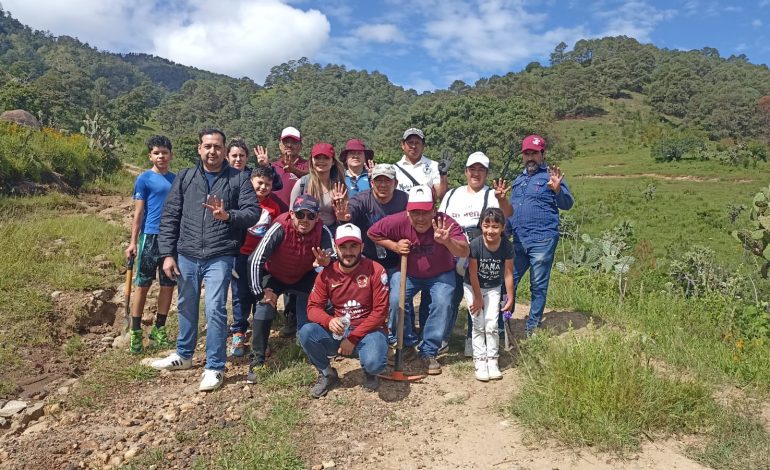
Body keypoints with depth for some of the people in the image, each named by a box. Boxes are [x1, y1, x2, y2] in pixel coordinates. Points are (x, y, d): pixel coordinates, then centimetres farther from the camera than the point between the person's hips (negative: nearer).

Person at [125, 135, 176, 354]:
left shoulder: (176, 179, 11)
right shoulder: (144, 179, -1)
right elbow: (138, 212, -3)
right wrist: (133, 242, -7)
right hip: (150, 237, -4)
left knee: (168, 285, 8)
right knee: (143, 285, 2)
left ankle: (159, 328, 21)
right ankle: (135, 331, 10)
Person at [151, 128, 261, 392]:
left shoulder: (239, 179, 0)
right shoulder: (185, 178, 7)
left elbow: (253, 212, -5)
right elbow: (170, 217, 6)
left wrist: (228, 215, -23)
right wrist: (167, 254, 0)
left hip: (220, 257, -4)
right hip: (186, 256, 4)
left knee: (215, 309, -9)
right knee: (186, 307, 18)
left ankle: (215, 368, 5)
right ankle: (183, 355, 37)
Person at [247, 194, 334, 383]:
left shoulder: (322, 232, -25)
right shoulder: (280, 229, -33)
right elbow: (256, 260, -29)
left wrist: (325, 261, -54)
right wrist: (261, 291, -24)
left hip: (304, 277, 2)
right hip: (274, 275, -2)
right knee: (264, 307, -17)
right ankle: (257, 361, -8)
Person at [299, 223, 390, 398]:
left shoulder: (375, 271, -12)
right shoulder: (327, 274, -2)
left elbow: (380, 312, -13)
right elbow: (313, 307, -4)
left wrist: (353, 338, -17)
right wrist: (329, 321, -27)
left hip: (368, 331, -3)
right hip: (337, 332, 3)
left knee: (374, 363, -34)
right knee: (306, 332, -25)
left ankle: (369, 372, 8)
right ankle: (326, 373, 3)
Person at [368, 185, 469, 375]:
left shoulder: (446, 223, -29)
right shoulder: (397, 222, -26)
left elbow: (464, 252, -40)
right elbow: (372, 233, -8)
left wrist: (447, 241, -60)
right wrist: (394, 246, -21)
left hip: (440, 275, -1)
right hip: (407, 273, 1)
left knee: (442, 303, -22)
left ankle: (428, 352, -2)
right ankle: (406, 344, 6)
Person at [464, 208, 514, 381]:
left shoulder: (507, 247, -20)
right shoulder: (475, 245, -27)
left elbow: (508, 274, -11)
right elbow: (473, 275, -19)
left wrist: (510, 298, -7)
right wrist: (478, 298, -12)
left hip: (493, 288, 2)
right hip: (472, 287, -2)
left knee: (492, 325, -4)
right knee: (478, 325, -4)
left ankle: (492, 361, 8)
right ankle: (479, 362, 4)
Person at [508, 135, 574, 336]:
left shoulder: (550, 176, -1)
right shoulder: (518, 180, 18)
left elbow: (567, 204, -11)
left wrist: (558, 189, -30)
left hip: (542, 241, -6)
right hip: (518, 241, 6)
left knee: (538, 287, 3)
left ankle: (532, 328, 13)